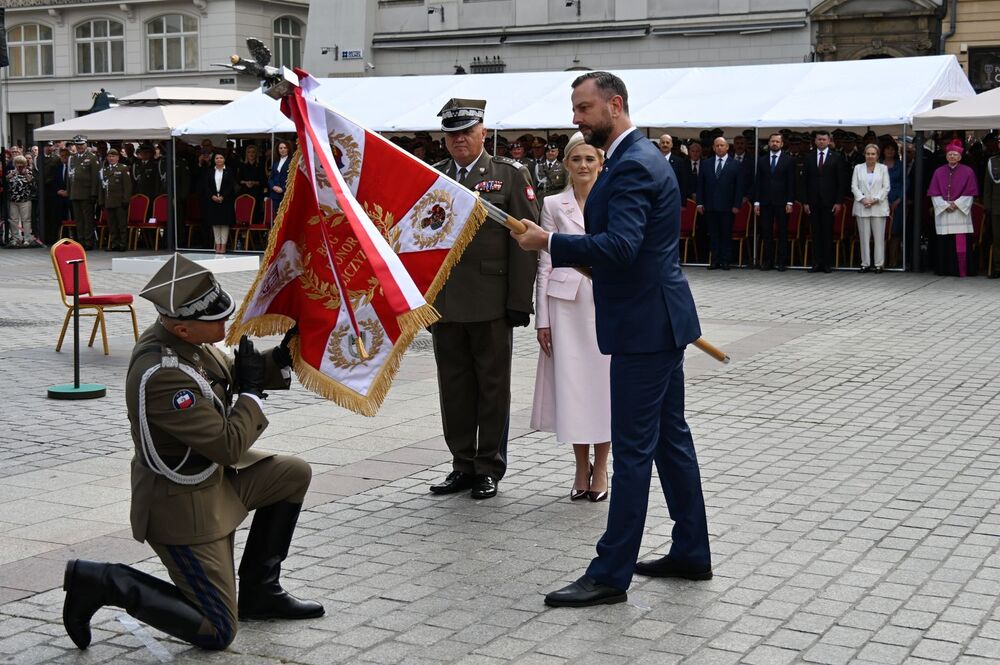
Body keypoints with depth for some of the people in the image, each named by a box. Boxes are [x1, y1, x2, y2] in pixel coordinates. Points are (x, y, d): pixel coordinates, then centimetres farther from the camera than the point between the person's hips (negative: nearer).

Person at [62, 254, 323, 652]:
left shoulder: (179, 338, -5)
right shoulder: (161, 376, -33)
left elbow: (229, 376, 12)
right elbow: (229, 446, -29)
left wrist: (280, 358, -5)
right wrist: (251, 390, -15)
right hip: (182, 507, -9)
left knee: (295, 475, 12)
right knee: (217, 633, -2)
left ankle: (259, 591, 20)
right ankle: (101, 582, 4)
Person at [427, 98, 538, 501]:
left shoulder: (510, 175, 0)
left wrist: (519, 301, -11)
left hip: (491, 302, -4)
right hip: (444, 301, 4)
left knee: (493, 387, 6)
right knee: (454, 387, 10)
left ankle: (490, 467, 16)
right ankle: (463, 464, 21)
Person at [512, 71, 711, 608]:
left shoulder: (633, 166, -18)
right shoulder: (641, 157, 15)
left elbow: (620, 245, -29)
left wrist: (549, 242, -23)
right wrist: (572, 251, 17)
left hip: (644, 324, -11)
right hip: (658, 319, 11)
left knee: (632, 449, -6)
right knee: (670, 437, 16)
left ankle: (610, 574, 0)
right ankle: (691, 553, 26)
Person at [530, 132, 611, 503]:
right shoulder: (553, 206, 4)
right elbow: (545, 265, 3)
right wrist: (542, 319, -1)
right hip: (566, 303, 0)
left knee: (604, 383, 3)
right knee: (572, 384, 3)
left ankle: (601, 469, 17)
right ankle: (582, 468, 17)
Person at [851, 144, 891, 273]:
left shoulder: (883, 168, 8)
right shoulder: (858, 168, 11)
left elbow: (886, 187, 1)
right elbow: (854, 186, 5)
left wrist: (875, 200, -10)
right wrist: (863, 199, -10)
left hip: (878, 207, -1)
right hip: (862, 207, 1)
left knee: (879, 236, -2)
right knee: (864, 236, 1)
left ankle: (879, 264, 1)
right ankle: (865, 263, 6)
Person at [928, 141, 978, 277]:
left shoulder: (968, 172, 5)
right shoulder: (939, 172, 11)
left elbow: (969, 193, 1)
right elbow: (934, 193, 6)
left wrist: (956, 204, -9)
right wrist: (946, 205, -7)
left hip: (960, 212, -2)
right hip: (943, 213, 2)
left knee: (961, 244, -8)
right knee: (944, 244, 0)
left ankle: (961, 271, -6)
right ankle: (945, 270, 4)